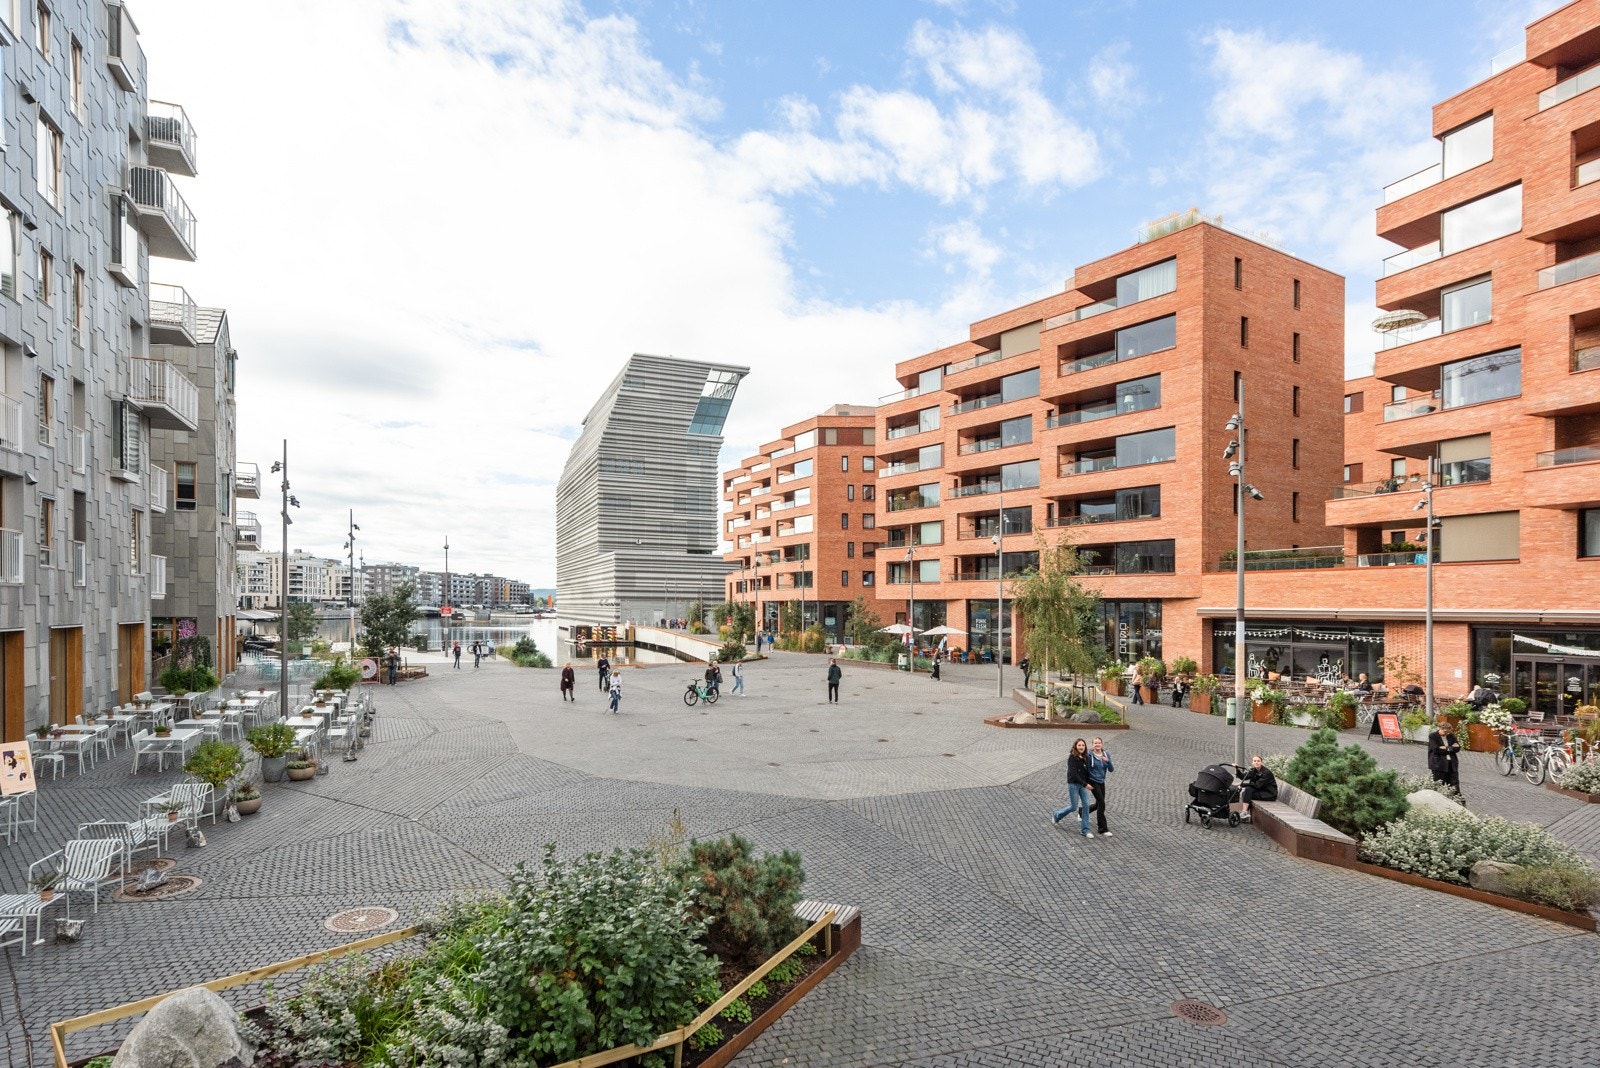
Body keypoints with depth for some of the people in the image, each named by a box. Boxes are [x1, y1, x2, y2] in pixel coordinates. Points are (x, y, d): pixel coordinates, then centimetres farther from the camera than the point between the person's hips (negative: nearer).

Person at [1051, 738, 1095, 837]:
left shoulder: (1086, 757, 4)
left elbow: (1087, 772, 10)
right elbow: (1073, 774, -20)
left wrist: (1087, 783, -1)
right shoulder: (1072, 758, -16)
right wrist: (1085, 784, -22)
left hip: (1083, 784, 6)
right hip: (1073, 784, -6)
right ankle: (1056, 815, 27)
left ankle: (1084, 830, 9)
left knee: (1086, 805, -1)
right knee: (1074, 807, 1)